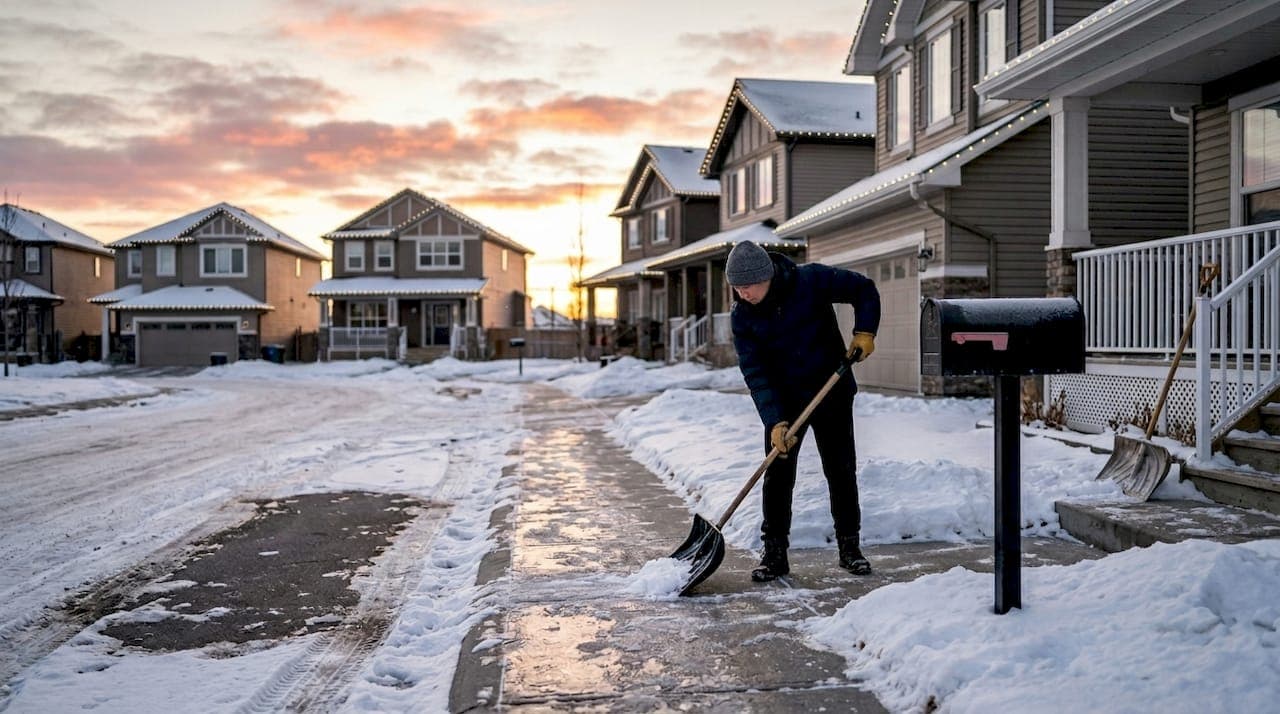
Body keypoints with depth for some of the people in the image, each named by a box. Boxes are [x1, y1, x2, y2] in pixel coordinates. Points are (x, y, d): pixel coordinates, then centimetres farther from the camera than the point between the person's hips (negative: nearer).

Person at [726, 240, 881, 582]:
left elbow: (864, 289, -4)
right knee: (777, 475, -1)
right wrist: (775, 421, -24)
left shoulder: (812, 280, -18)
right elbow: (754, 373, -16)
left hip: (832, 394, -1)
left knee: (841, 471, 6)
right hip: (783, 402, 1)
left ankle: (849, 546, 20)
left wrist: (865, 332, -17)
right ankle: (774, 553, 8)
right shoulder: (743, 316, -12)